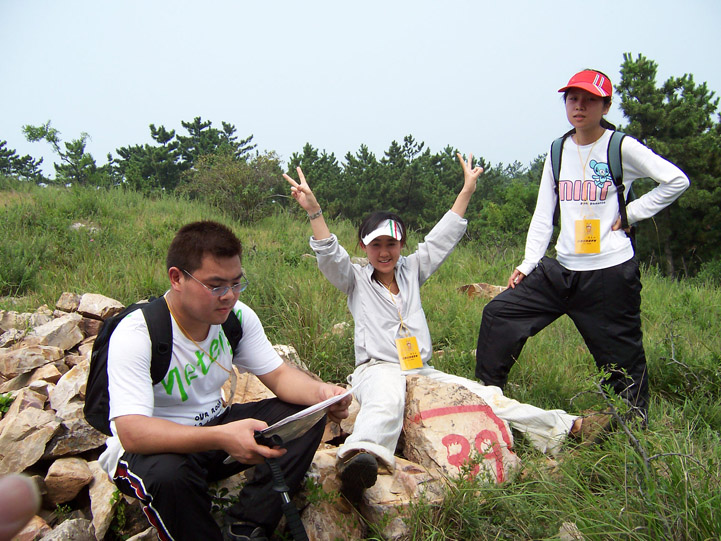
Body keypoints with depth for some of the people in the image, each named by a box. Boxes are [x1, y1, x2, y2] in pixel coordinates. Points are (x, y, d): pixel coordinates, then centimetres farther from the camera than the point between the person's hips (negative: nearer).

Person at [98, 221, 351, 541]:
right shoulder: (136, 334, -25)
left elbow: (278, 375, -3)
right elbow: (131, 432, -35)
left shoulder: (237, 316, -8)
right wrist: (221, 438, -49)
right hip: (155, 447, -5)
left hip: (213, 426, 6)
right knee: (168, 473, -40)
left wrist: (320, 393, -26)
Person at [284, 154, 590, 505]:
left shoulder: (411, 271, 19)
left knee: (486, 395, -3)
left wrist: (467, 190, 17)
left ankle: (564, 427, 5)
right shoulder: (356, 280, 9)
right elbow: (329, 255, -9)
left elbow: (442, 239, 18)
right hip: (378, 369, -5)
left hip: (422, 370, 5)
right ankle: (361, 456, -69)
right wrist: (313, 210, -21)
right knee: (386, 403, -39)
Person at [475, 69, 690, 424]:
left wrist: (632, 213, -5)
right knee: (499, 314, -2)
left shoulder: (622, 147, -4)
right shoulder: (558, 151, 9)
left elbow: (677, 181, 1)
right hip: (562, 269, 5)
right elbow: (543, 214, 9)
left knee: (621, 355, 5)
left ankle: (637, 421, 29)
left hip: (611, 272, -4)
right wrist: (528, 263, 2)